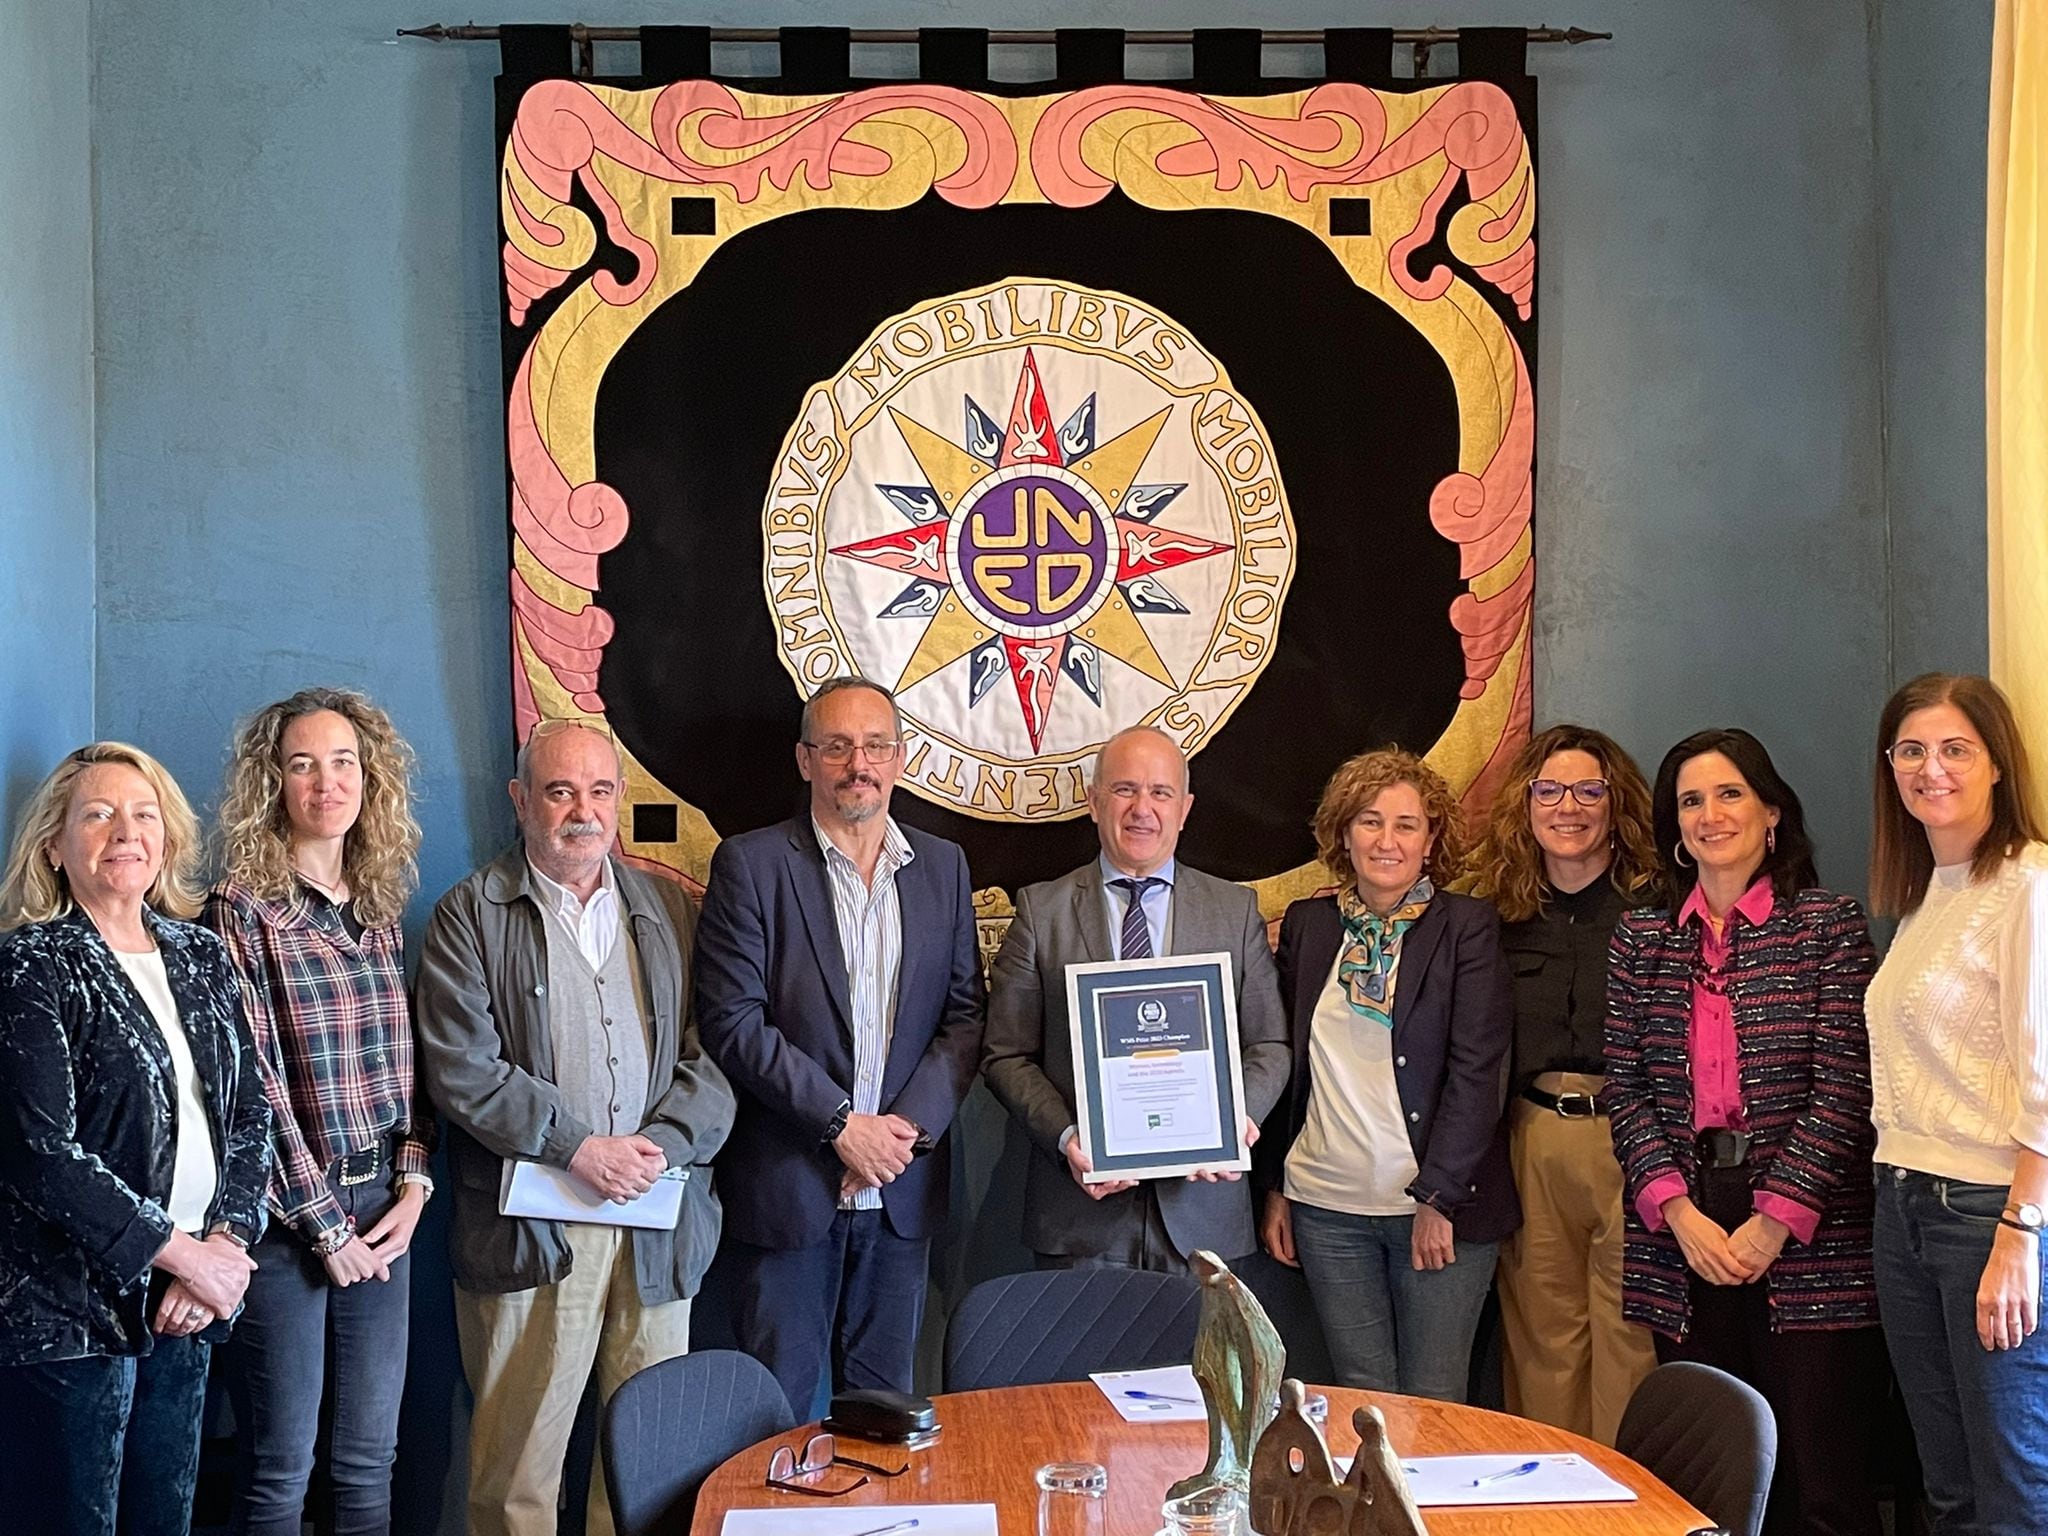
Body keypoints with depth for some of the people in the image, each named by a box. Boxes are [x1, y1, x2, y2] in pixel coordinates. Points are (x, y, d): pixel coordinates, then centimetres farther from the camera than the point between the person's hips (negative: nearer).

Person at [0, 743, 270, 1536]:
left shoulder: (201, 956, 9)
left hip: (187, 1310, 6)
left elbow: (250, 1112, 8)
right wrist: (181, 1254, -15)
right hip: (71, 1311, -5)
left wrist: (224, 1242, -7)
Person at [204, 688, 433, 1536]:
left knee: (370, 1459, 10)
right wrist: (325, 1225, -10)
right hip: (286, 1219, -5)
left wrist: (413, 1184, -1)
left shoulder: (380, 910, 10)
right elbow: (252, 1080, -11)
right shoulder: (242, 909, -7)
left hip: (382, 1210, 5)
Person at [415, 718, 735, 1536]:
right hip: (529, 1229, -3)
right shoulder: (470, 915, 2)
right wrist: (577, 1147, -14)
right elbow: (462, 1069, -7)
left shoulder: (667, 908, 13)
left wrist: (663, 1144, -9)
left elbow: (712, 1050, 7)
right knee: (517, 1455, 2)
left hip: (659, 1223, 3)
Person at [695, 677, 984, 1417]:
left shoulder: (943, 866, 8)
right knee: (776, 1405, 5)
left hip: (902, 1188, 4)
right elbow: (733, 1023, -11)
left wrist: (911, 1122, -9)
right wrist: (842, 1124, -15)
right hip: (786, 1185, -3)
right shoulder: (750, 864, -5)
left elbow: (966, 1015, 6)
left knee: (884, 1402, 13)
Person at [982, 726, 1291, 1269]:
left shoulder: (1235, 909, 9)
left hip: (1200, 1204, 1)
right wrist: (1066, 1137, -14)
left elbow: (1269, 1045, 9)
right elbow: (1006, 1056, 2)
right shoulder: (1041, 910, 4)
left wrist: (1239, 1116, -10)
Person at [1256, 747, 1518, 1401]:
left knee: (1431, 1407, 1)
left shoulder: (1467, 927, -3)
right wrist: (1273, 1188, 11)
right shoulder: (1306, 925, 8)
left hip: (1438, 1205, -3)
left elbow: (1476, 1071, -9)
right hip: (1326, 1205, 3)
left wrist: (1437, 1198, -13)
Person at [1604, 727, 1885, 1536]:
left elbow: (1844, 1086, -5)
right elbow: (1626, 1087, 7)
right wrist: (1679, 1211, -6)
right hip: (1683, 1236, 3)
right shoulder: (1641, 937, 12)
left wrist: (1775, 1220, -12)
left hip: (1808, 1240, -3)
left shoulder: (1829, 925, 2)